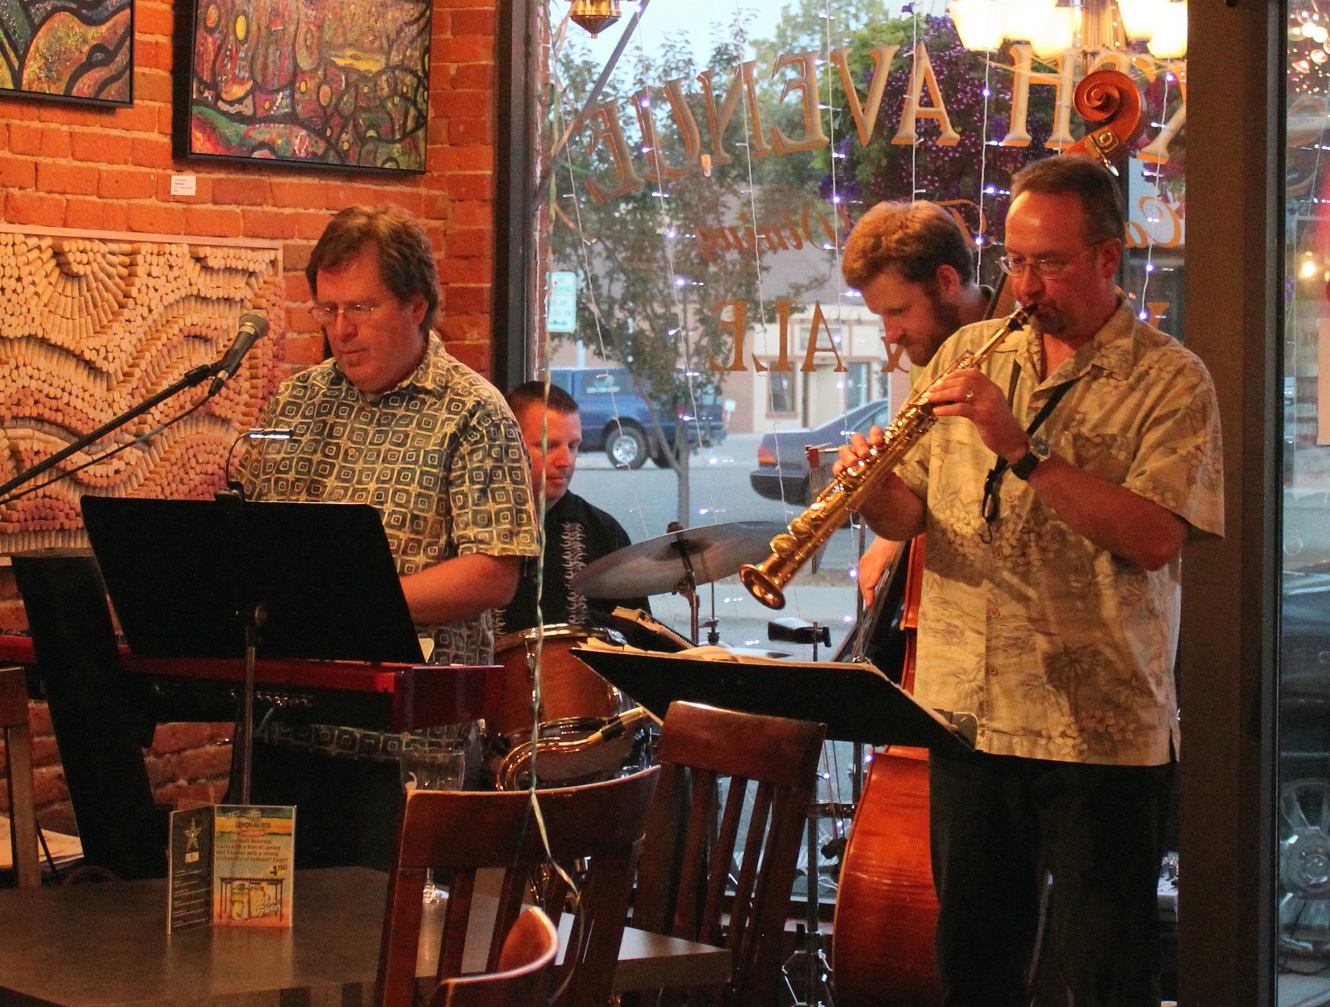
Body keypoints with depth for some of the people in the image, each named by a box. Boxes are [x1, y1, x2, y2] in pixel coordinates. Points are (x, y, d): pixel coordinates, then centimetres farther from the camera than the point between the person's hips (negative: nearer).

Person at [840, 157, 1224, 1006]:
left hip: (1101, 727, -5)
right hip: (968, 710, 5)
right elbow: (913, 513, 11)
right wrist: (879, 494, -12)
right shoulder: (969, 355, 10)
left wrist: (1026, 450, -24)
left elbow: (1153, 537, -19)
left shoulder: (1171, 381, -5)